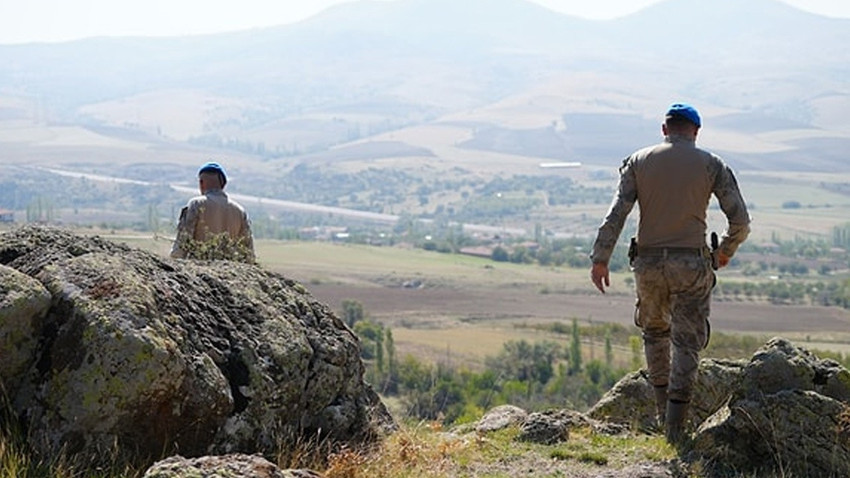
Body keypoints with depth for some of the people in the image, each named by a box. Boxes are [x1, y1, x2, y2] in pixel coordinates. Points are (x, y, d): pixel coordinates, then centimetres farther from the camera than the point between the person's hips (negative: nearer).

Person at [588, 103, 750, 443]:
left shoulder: (638, 162, 4)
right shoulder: (712, 164, 2)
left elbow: (616, 213, -6)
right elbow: (740, 220, -3)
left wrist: (600, 259, -6)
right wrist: (724, 253, 15)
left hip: (648, 262, 2)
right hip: (691, 263, -2)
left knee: (654, 330, 24)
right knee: (687, 341, 4)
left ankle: (663, 409, 25)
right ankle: (675, 424, -3)